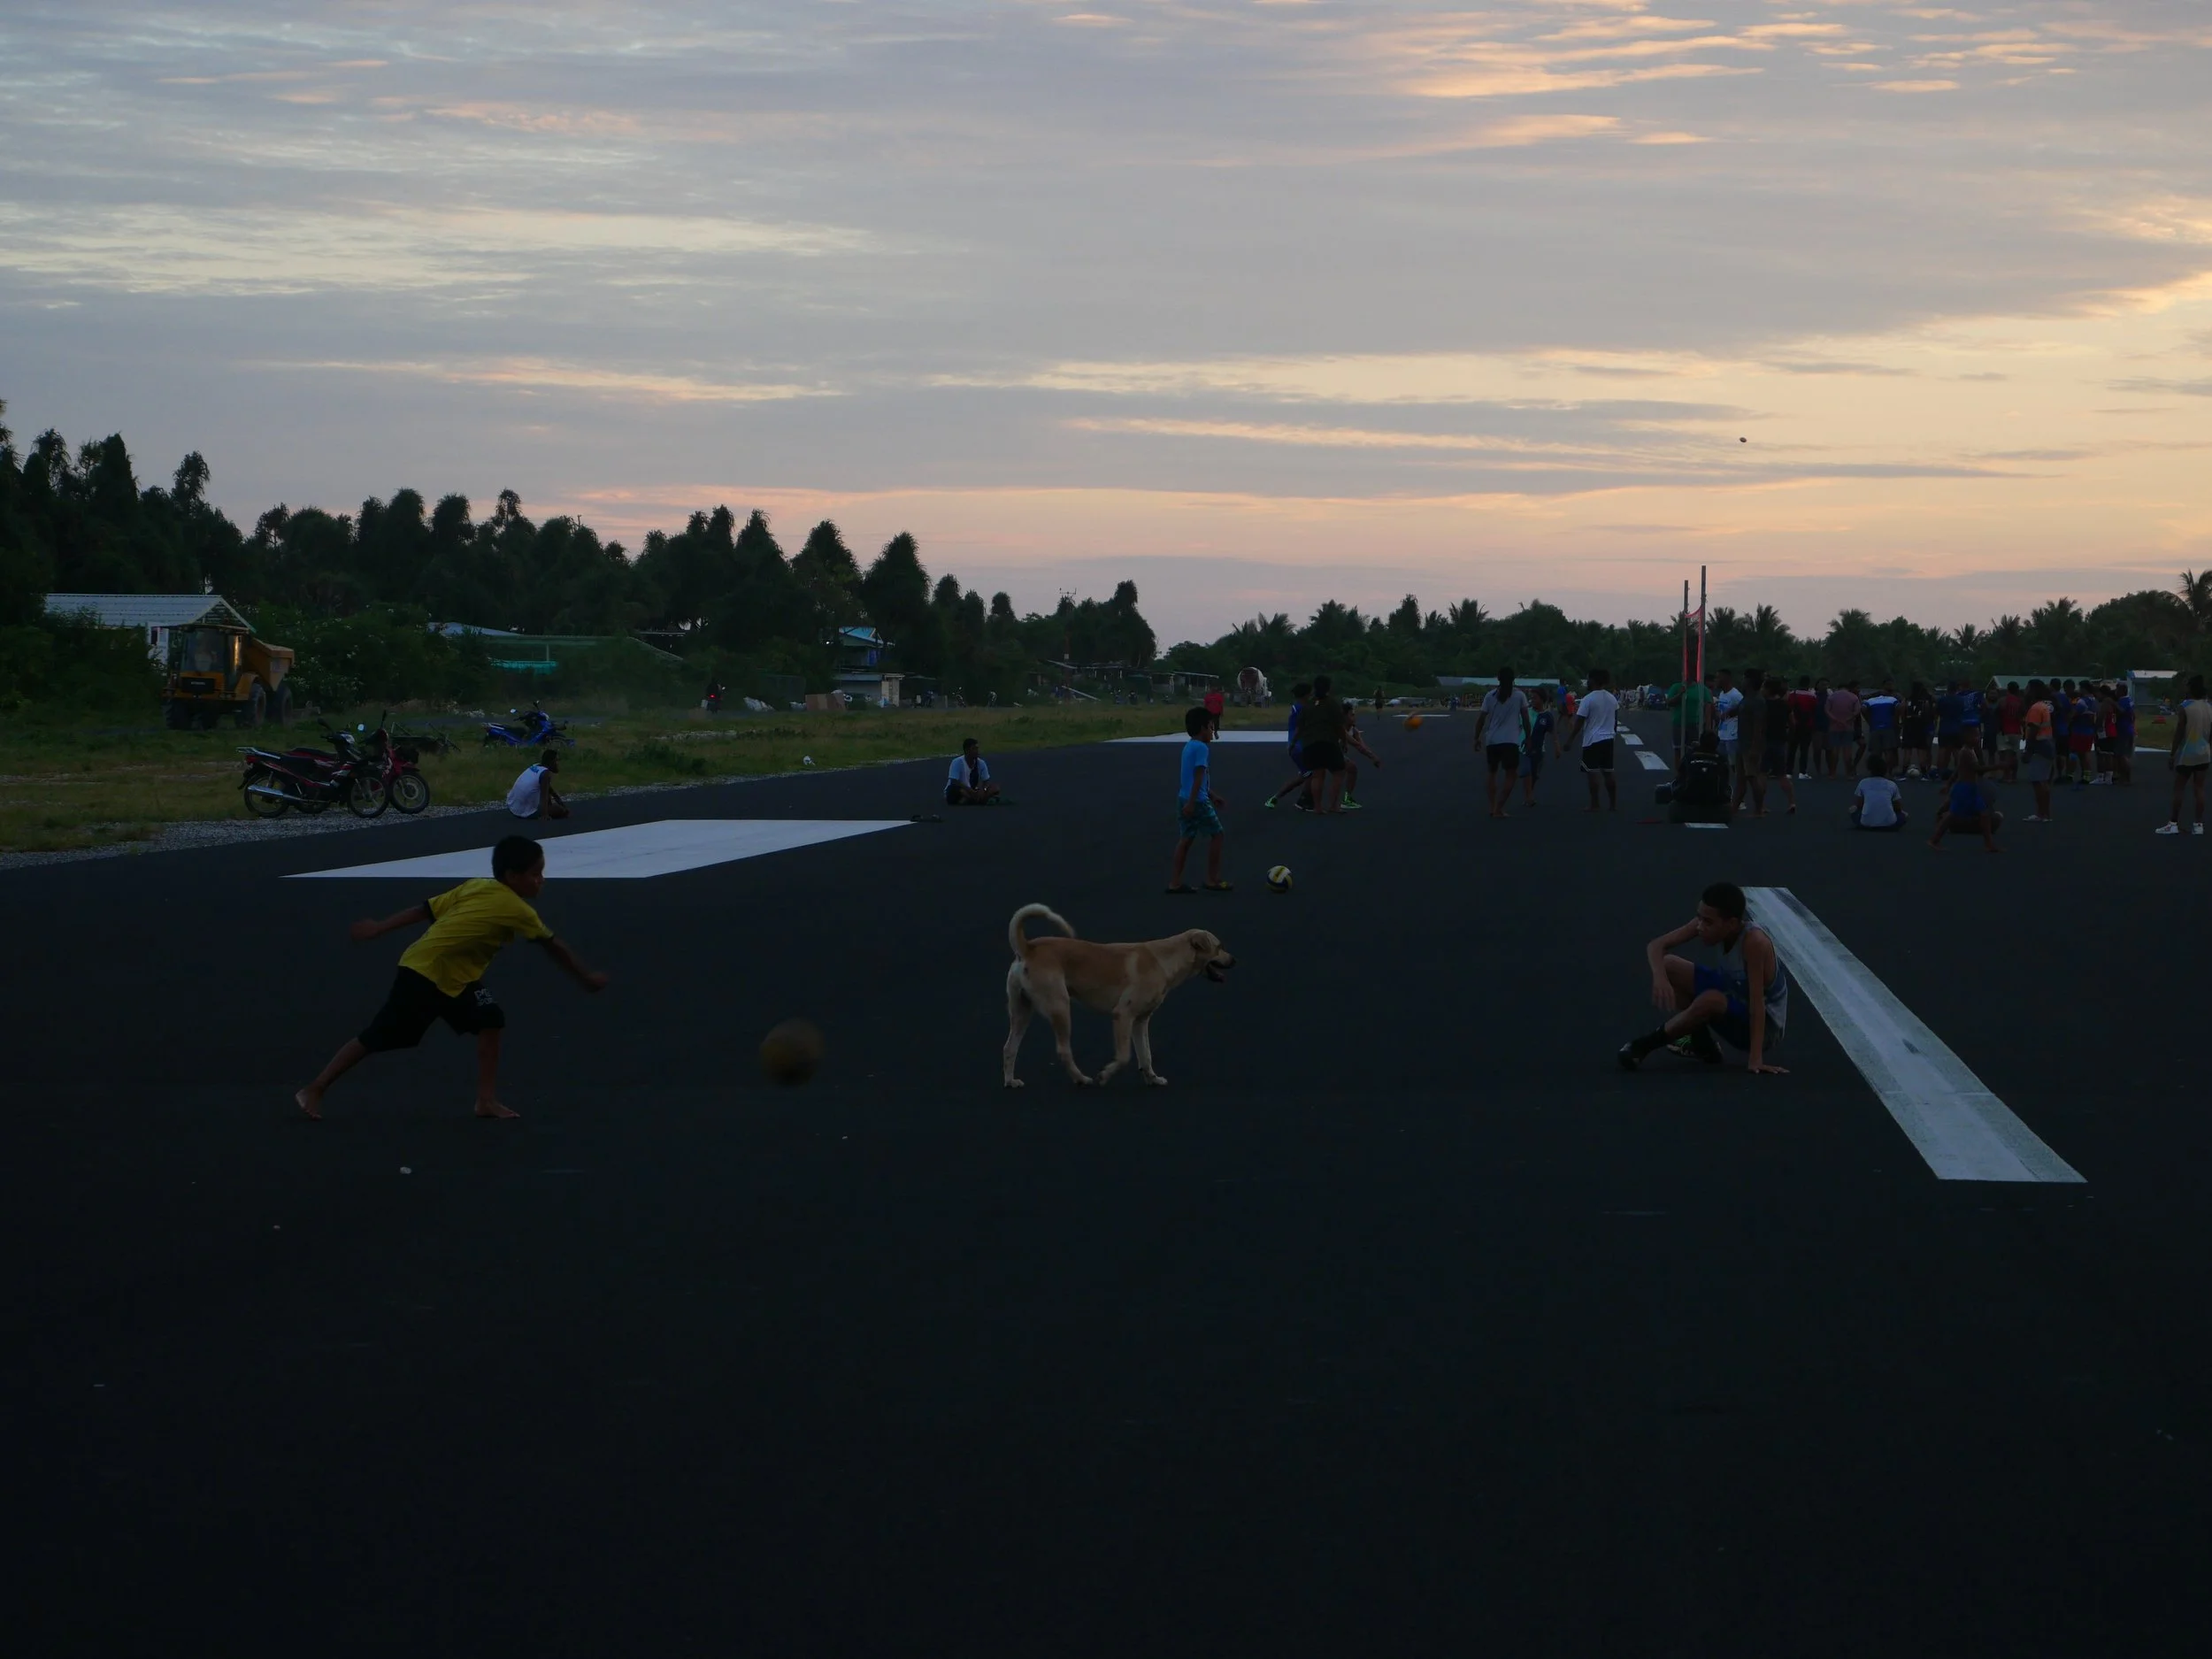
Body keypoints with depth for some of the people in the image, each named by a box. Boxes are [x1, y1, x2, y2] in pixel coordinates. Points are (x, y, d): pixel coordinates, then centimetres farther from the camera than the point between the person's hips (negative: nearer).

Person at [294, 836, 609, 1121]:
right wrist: (586, 978, 2)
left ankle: (487, 1101, 5)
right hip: (423, 973, -9)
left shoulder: (476, 886, 2)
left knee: (490, 1021, 1)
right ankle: (314, 1092, 9)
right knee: (378, 1038, 0)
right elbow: (553, 946, -9)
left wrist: (379, 929, 5)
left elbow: (426, 908, 2)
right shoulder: (516, 909, -19)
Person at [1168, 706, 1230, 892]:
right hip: (1198, 801, -9)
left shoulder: (1188, 747, 16)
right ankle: (1212, 880, 6)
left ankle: (1174, 882, 8)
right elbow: (1198, 777, -20)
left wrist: (1213, 797, 31)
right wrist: (1192, 802, -24)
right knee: (1216, 834, 3)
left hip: (1183, 799, 9)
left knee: (1186, 838, 10)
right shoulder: (1201, 748, -13)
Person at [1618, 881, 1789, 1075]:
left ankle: (1643, 1045, -15)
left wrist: (1756, 1059, -37)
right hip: (1735, 998, 7)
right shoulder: (1708, 922, -14)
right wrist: (1659, 977, -35)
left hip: (1765, 1025, -7)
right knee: (1668, 966, -6)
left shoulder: (1754, 941, -33)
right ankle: (1703, 1045, 4)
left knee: (1710, 1000, -37)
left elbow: (1757, 1002, -34)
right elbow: (1656, 945, -13)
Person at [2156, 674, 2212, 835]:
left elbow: (2179, 733, -14)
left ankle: (2174, 824, 1)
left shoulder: (2184, 708, -13)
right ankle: (2199, 825, 6)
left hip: (2186, 754, -5)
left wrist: (2172, 754, -7)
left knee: (2178, 788, 2)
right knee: (2199, 788, 7)